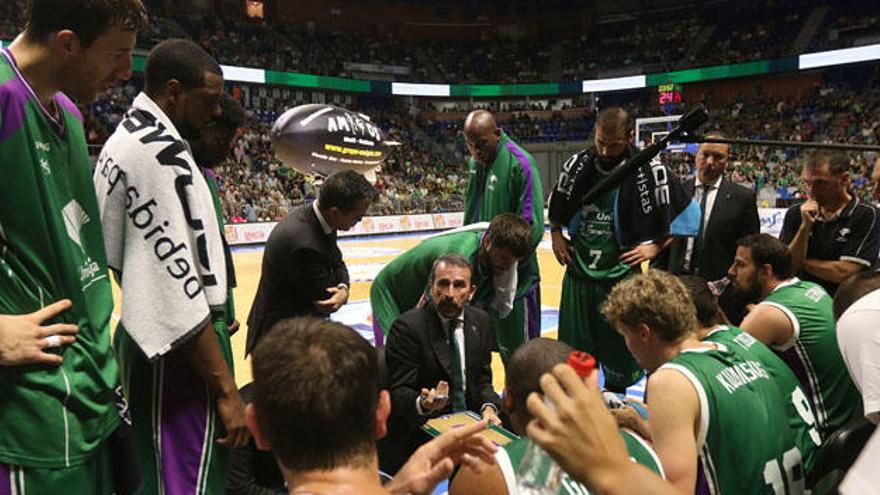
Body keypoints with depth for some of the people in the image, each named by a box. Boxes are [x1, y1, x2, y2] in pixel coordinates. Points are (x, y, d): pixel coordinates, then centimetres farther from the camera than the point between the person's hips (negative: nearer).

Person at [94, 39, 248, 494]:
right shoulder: (159, 151, -18)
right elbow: (178, 282, -24)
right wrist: (225, 388, -20)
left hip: (144, 341, 11)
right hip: (178, 352, -10)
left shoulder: (123, 140, 14)